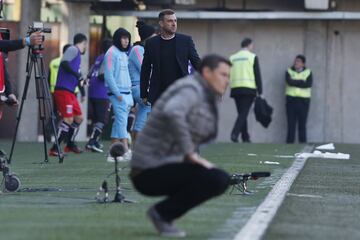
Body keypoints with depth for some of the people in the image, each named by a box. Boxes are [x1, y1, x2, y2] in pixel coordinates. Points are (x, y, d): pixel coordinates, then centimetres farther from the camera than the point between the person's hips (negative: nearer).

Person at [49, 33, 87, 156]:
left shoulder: (77, 54, 20)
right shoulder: (73, 50, -6)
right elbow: (64, 63, -22)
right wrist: (79, 76, -21)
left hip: (70, 92, 10)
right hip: (63, 90, -10)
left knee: (79, 117, 17)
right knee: (68, 119, -15)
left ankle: (70, 144, 32)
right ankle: (54, 149, -14)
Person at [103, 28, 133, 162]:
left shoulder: (124, 54, 18)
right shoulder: (112, 53, -7)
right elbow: (109, 75, -13)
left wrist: (130, 95, 14)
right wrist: (117, 93, -17)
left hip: (126, 93, 8)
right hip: (117, 94, -8)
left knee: (119, 123, 7)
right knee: (122, 121, -13)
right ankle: (126, 152, -18)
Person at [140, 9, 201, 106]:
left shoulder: (186, 41, 1)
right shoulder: (151, 43, 3)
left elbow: (197, 63, 3)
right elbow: (145, 71, 8)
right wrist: (144, 94, 7)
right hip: (159, 96, 1)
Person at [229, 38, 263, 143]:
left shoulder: (232, 57, 11)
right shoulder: (252, 57, 0)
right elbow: (257, 75, -3)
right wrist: (260, 92, 0)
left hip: (235, 89, 4)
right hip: (249, 89, -4)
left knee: (242, 113, 12)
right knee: (243, 113, -7)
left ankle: (245, 138, 13)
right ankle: (235, 134, -24)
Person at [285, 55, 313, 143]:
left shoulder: (308, 72, 9)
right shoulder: (289, 71, 10)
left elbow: (308, 84, -9)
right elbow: (289, 81, -10)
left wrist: (295, 82, -8)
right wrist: (302, 82, -8)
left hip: (303, 100, 0)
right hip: (291, 99, 0)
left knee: (302, 124, -2)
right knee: (291, 123, -3)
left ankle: (302, 142, 0)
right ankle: (289, 142, -3)